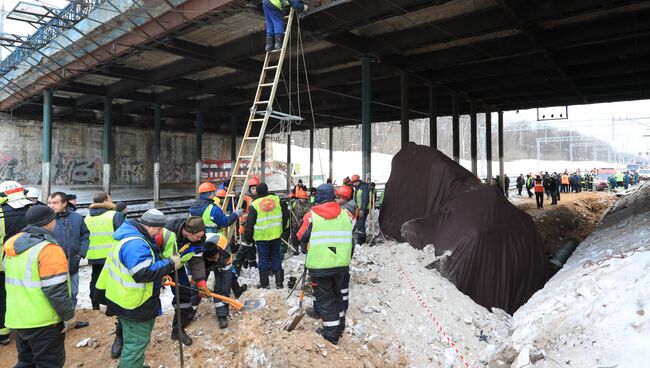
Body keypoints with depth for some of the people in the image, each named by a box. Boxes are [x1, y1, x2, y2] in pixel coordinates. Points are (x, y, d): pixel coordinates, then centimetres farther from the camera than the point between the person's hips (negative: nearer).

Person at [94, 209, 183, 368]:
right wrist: (170, 264, -26)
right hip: (135, 305, -11)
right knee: (136, 343, 3)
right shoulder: (136, 244, -29)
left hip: (124, 300, 11)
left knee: (131, 339, 27)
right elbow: (144, 273, -35)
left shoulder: (129, 236, 7)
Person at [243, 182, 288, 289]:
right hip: (276, 236, 3)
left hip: (261, 237, -2)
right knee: (276, 258, 12)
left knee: (263, 259, 7)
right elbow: (286, 215, 8)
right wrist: (282, 228, 22)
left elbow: (249, 224, -5)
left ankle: (264, 283, 13)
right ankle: (279, 282, 14)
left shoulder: (254, 205, -9)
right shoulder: (277, 200, -1)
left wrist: (247, 238, 6)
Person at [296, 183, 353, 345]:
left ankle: (331, 334, 12)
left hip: (319, 266, -4)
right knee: (337, 294, 23)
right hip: (341, 264, 4)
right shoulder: (345, 214, -1)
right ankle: (340, 326, 38)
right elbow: (350, 236, 11)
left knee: (325, 299, 8)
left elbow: (302, 237, 0)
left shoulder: (311, 216, -11)